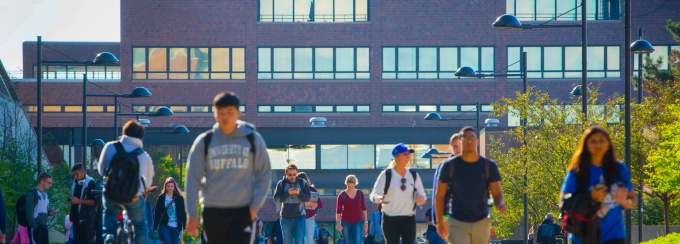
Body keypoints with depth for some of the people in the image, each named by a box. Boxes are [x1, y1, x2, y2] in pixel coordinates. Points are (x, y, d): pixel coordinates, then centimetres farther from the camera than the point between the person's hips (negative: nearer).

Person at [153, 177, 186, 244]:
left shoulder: (179, 198, 4)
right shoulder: (161, 197, 3)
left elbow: (183, 213, 4)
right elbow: (156, 213, 3)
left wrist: (184, 227, -2)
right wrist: (155, 227, -1)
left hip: (176, 226, 1)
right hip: (165, 226, -1)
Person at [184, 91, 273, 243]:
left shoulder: (253, 139, 1)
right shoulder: (204, 142, 2)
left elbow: (264, 175, 6)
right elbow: (193, 178, 2)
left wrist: (255, 206, -4)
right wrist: (192, 214, -4)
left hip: (243, 212, -2)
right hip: (212, 211, 2)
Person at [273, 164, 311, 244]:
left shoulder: (303, 183, 3)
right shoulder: (281, 184, 2)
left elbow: (308, 198, -1)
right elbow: (277, 199, -5)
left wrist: (299, 193, -19)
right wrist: (287, 193, -19)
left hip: (300, 217, -1)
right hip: (286, 217, 1)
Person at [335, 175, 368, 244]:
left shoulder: (360, 194, 2)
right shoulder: (342, 195, -4)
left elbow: (363, 208, 7)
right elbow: (338, 210, -3)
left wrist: (366, 221, 3)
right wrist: (338, 223, -12)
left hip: (358, 222, 1)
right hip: (346, 223, -1)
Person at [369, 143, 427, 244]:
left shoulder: (414, 175, 7)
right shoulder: (386, 175, -4)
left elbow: (422, 195, 13)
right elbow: (374, 194, -7)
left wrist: (421, 198, -12)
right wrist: (378, 199, -31)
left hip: (409, 219, 2)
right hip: (390, 219, -2)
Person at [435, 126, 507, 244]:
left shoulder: (489, 166, 1)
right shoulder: (450, 165, -2)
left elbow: (497, 194, 1)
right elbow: (439, 195, 4)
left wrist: (500, 205, -22)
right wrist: (440, 223, 2)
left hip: (481, 223, 2)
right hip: (457, 224, -2)